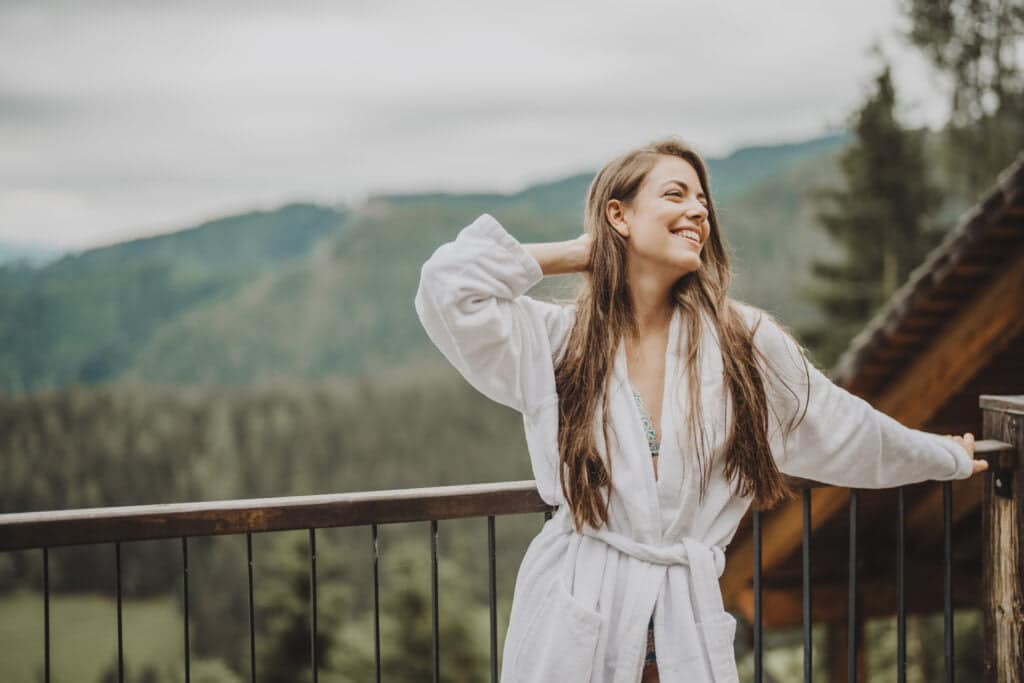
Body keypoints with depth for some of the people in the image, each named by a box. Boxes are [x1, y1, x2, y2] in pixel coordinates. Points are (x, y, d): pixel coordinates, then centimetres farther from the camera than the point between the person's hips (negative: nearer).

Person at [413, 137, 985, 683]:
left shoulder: (744, 341, 1)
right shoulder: (554, 339, -1)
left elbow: (841, 427, 14)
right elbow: (449, 286, -13)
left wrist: (946, 458, 28)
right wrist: (576, 254, -3)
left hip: (690, 631, 1)